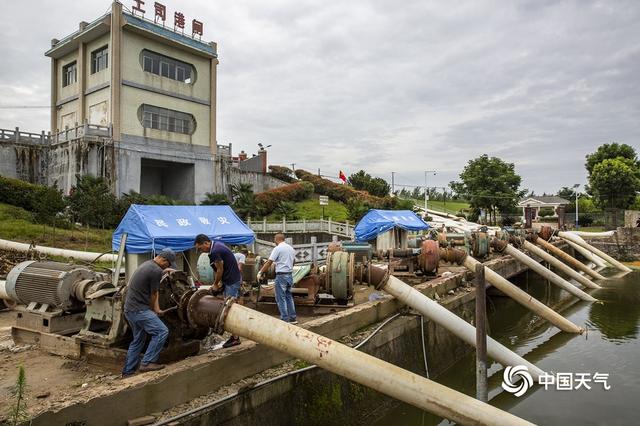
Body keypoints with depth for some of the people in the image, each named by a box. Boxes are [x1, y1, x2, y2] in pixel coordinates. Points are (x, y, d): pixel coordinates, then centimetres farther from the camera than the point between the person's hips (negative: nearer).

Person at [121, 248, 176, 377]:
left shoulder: (147, 264, 16)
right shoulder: (156, 271, -17)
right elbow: (153, 295, -7)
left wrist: (157, 309, 10)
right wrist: (152, 310, 11)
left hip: (130, 309, 11)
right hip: (139, 310, -11)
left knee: (138, 339, 20)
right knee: (162, 331, -11)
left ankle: (127, 372, 25)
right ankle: (147, 363, -6)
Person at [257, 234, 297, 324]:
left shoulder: (278, 248, -10)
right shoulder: (291, 248, 12)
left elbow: (269, 262, -13)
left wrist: (260, 273, -9)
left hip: (281, 275, -8)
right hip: (290, 275, 8)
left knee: (281, 298, 0)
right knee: (289, 296, 16)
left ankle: (285, 319, 2)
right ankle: (293, 318, 19)